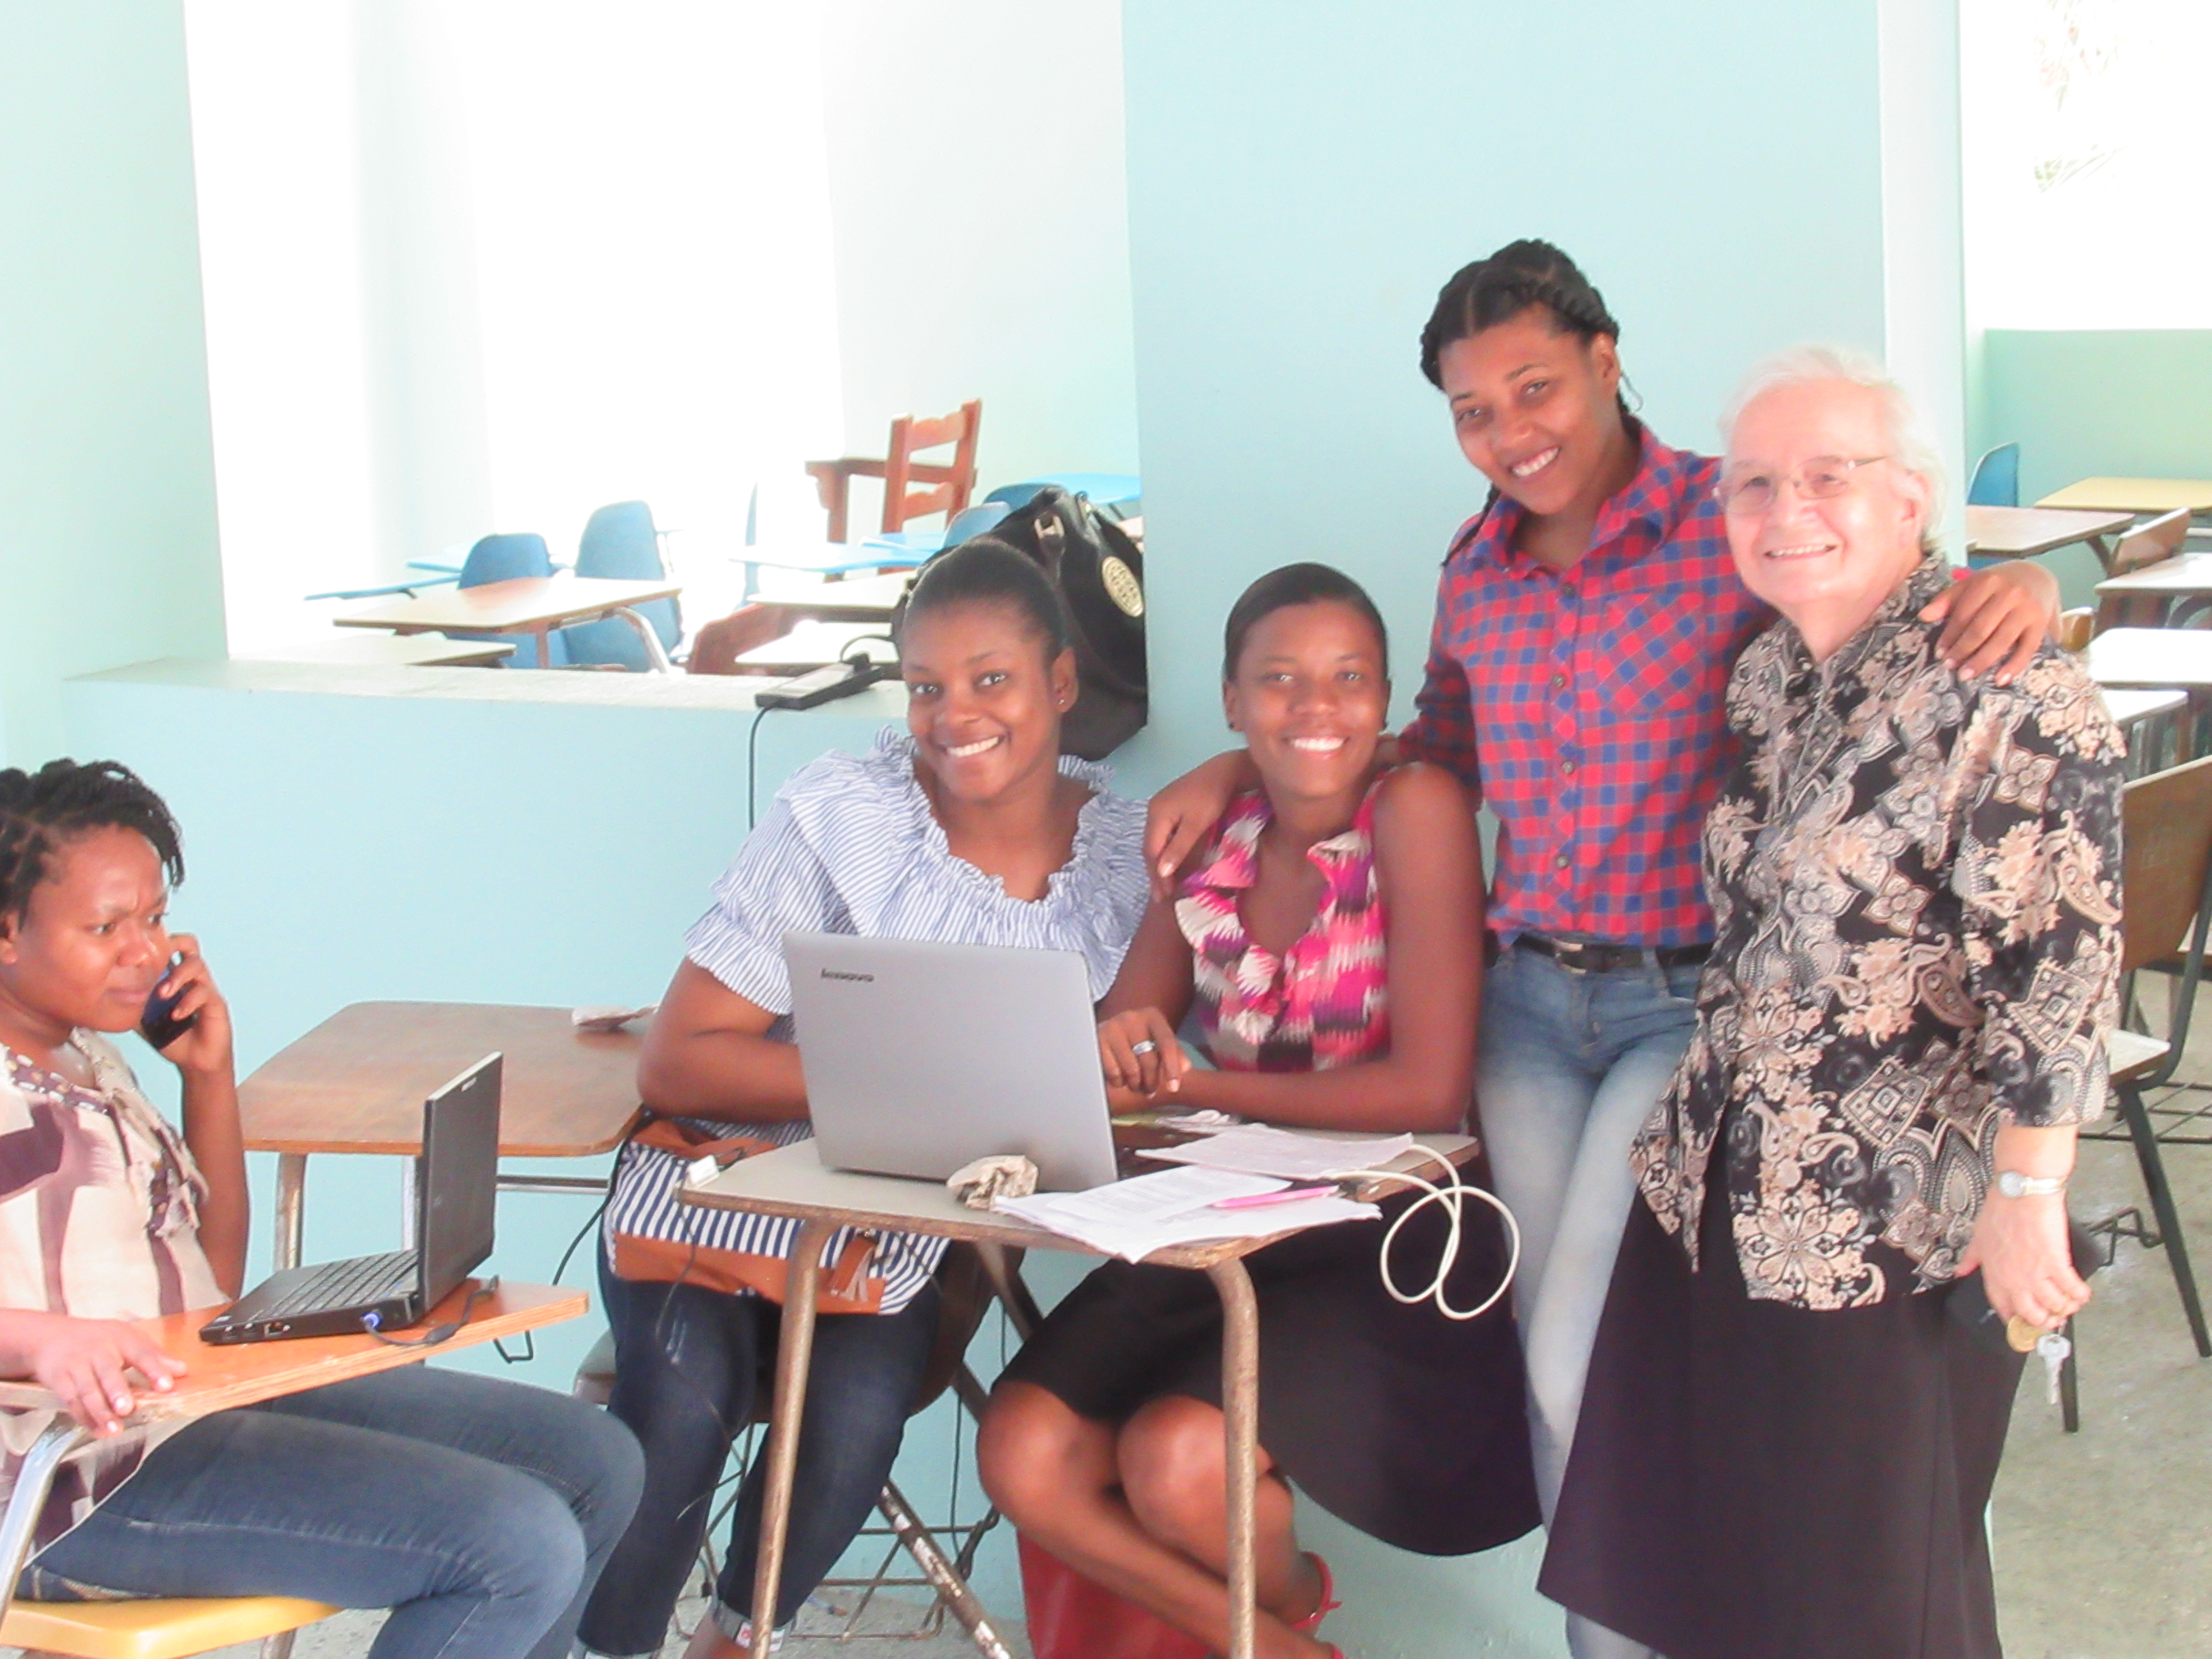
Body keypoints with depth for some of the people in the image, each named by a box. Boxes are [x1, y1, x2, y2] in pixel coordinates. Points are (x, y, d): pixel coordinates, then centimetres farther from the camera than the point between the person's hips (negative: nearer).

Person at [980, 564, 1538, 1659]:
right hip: (1226, 1234, 6)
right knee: (1023, 1455, -15)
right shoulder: (1213, 839, 5)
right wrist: (1116, 1053, -20)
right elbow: (1127, 1038, 5)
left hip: (1394, 1252, -6)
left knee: (1178, 1457, -27)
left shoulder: (1414, 811, -12)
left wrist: (1189, 1084, -14)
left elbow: (1429, 1090, -19)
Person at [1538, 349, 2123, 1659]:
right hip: (1717, 1190, 8)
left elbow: (2057, 972, -20)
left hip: (1897, 1226, -8)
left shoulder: (2011, 701, -18)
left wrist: (2026, 1194, -20)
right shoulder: (1769, 677, 8)